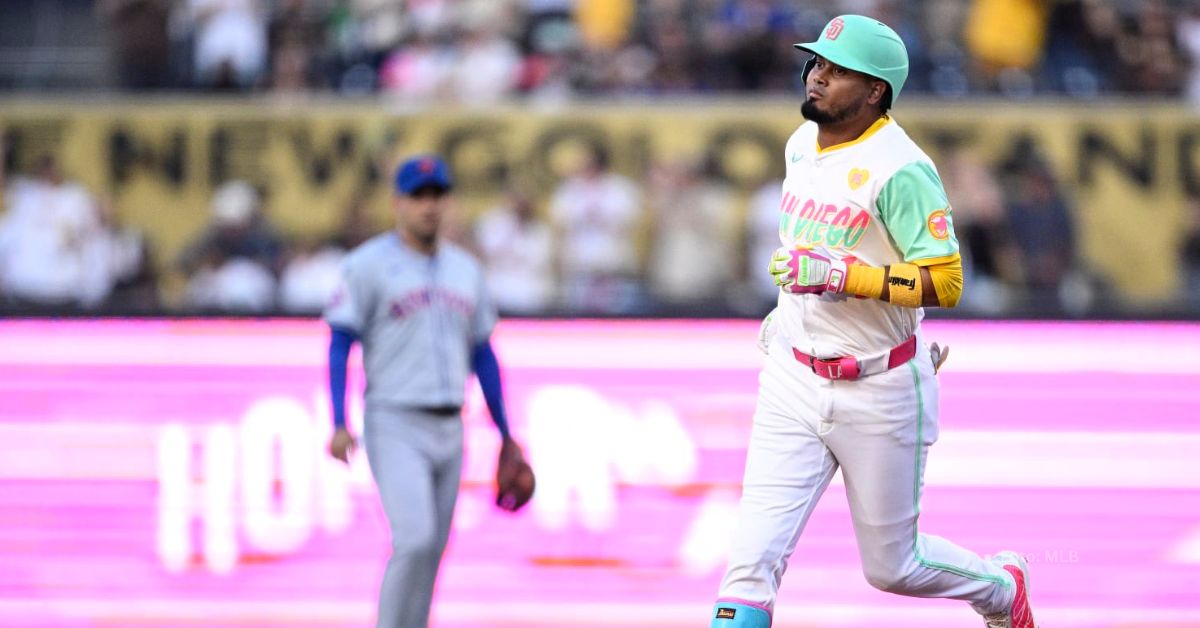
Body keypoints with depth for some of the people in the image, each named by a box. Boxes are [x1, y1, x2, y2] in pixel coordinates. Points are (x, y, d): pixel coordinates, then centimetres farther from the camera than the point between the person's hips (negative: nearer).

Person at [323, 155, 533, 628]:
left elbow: (483, 355, 19)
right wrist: (339, 425, -18)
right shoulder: (369, 264, -4)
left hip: (448, 430, 6)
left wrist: (505, 435, 17)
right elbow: (339, 345, -7)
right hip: (395, 427, -6)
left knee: (430, 553, 8)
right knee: (415, 541, -19)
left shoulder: (465, 270, 13)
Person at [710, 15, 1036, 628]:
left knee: (891, 565, 12)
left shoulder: (900, 169, -19)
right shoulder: (802, 145, 6)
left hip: (878, 392, -6)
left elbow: (945, 282, -23)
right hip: (793, 382, 6)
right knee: (754, 554, -8)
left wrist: (841, 273, -30)